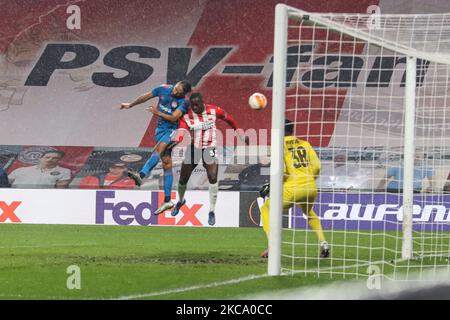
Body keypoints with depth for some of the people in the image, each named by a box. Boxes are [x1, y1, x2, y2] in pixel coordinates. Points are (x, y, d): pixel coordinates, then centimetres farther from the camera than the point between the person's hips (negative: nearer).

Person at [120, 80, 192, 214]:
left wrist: (158, 113, -13)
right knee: (166, 164, 3)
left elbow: (174, 118, -19)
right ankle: (167, 201, 2)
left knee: (158, 149, -32)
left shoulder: (184, 101, -15)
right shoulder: (164, 89, -1)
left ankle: (141, 175, -51)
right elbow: (146, 97, 12)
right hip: (160, 129, 5)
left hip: (172, 130, -5)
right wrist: (131, 105, 23)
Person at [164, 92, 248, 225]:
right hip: (193, 148, 1)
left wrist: (241, 136, 14)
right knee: (183, 179, 8)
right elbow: (180, 134, -25)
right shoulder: (187, 116, -13)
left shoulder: (214, 110, -12)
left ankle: (212, 212, -5)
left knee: (213, 178, -19)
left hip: (209, 149, -1)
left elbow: (229, 119, 6)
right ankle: (181, 201, 42)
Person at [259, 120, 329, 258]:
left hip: (292, 189, -5)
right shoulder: (305, 144, 13)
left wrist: (271, 185, 0)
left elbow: (281, 170, -12)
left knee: (266, 209, 15)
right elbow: (316, 166, 8)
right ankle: (323, 243, 20)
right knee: (309, 212, 36)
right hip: (311, 189, 5)